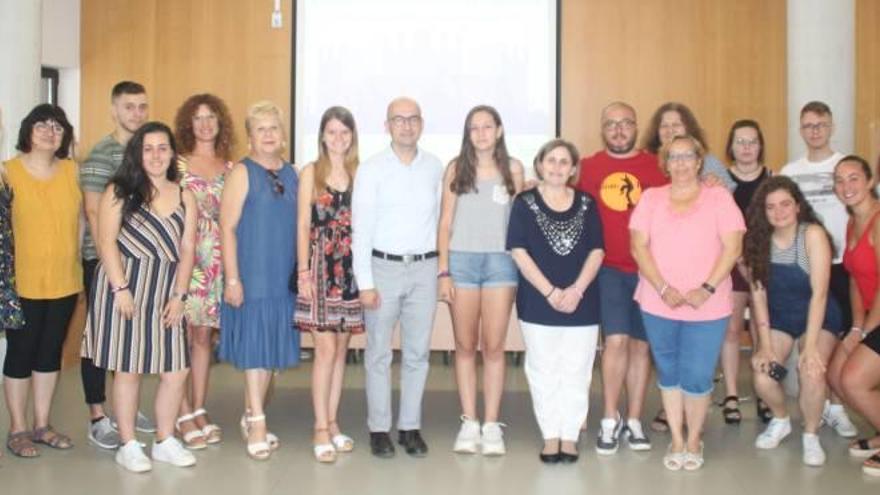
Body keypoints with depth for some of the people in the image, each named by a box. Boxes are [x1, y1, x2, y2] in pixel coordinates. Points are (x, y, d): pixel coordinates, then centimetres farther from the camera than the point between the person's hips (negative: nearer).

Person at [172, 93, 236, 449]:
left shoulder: (229, 169, 10)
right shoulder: (177, 165, 0)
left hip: (216, 260, 4)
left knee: (204, 336, 10)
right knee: (182, 336, -2)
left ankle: (199, 411, 19)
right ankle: (184, 415, 7)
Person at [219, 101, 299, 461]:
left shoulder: (291, 174, 11)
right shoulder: (241, 173, -5)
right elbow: (227, 228, -9)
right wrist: (232, 279, -15)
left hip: (284, 277, 6)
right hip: (251, 277, -5)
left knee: (272, 348, 11)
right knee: (254, 347, -1)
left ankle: (251, 417, 25)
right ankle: (257, 423, 8)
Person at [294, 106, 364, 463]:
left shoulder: (359, 173, 8)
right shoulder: (311, 172, 1)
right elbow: (303, 225, -2)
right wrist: (303, 271, -8)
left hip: (351, 266, 3)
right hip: (320, 266, -3)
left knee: (342, 349, 8)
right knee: (326, 349, -6)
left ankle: (332, 423, 19)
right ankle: (321, 429, 3)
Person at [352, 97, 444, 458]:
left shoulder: (435, 168, 6)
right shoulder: (371, 170, -3)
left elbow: (440, 218, 9)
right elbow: (361, 228, -5)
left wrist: (443, 268, 4)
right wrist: (365, 283, -10)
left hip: (424, 268, 3)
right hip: (383, 267, -2)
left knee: (417, 353, 8)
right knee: (379, 354, 4)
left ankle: (411, 427, 19)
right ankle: (379, 429, 15)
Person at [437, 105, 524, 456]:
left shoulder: (512, 168, 7)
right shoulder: (456, 168, 6)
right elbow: (445, 223, 4)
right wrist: (443, 271, -2)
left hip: (500, 260, 0)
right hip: (461, 260, 0)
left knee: (493, 347, 0)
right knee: (465, 346, 5)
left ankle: (491, 426, 7)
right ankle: (469, 424, 13)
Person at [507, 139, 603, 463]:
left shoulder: (587, 204, 7)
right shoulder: (525, 203, 1)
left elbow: (597, 251, 2)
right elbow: (519, 252, -7)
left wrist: (576, 290, -12)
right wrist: (550, 292, -13)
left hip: (582, 304, 2)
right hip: (538, 304, -1)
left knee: (576, 373, 5)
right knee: (544, 372, 6)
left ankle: (570, 436, 17)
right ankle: (550, 436, 17)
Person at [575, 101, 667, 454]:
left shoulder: (655, 167, 6)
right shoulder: (588, 167, 6)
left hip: (647, 269, 2)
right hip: (608, 268, -1)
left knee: (640, 344, 9)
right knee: (616, 340, -10)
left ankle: (634, 422, 21)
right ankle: (610, 420, 7)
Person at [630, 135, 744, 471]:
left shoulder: (719, 197, 3)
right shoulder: (651, 198, 7)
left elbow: (732, 246, -4)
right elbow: (639, 245, 0)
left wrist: (707, 289, -15)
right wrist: (664, 289, -12)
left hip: (707, 306, -2)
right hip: (658, 304, 2)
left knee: (697, 378, -1)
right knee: (668, 374, 11)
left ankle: (694, 440, 22)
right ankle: (676, 440, 25)